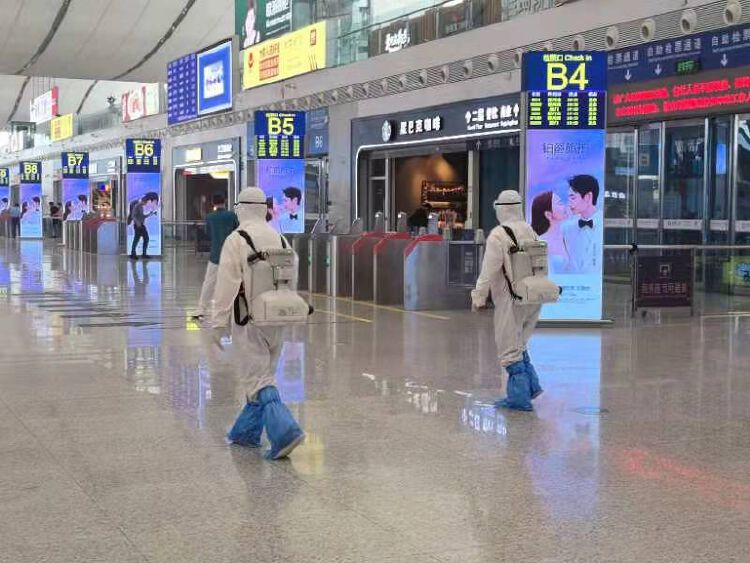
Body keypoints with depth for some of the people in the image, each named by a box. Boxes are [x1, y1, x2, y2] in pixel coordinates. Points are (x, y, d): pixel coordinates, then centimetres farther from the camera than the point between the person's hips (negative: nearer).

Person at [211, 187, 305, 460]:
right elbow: (292, 280, 10)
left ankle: (285, 431, -19)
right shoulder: (280, 239, 7)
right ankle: (247, 432, 28)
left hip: (250, 320, -6)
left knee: (257, 379, -4)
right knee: (262, 374, 17)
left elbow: (227, 284, -14)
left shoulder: (236, 240, -12)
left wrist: (219, 322, -9)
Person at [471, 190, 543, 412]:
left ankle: (519, 397, 5)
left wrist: (479, 297, -7)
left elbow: (489, 271, -15)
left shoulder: (498, 235, -13)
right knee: (518, 344, 22)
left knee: (510, 349, 2)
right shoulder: (531, 232, 9)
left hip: (512, 300, -7)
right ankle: (531, 385, 16)